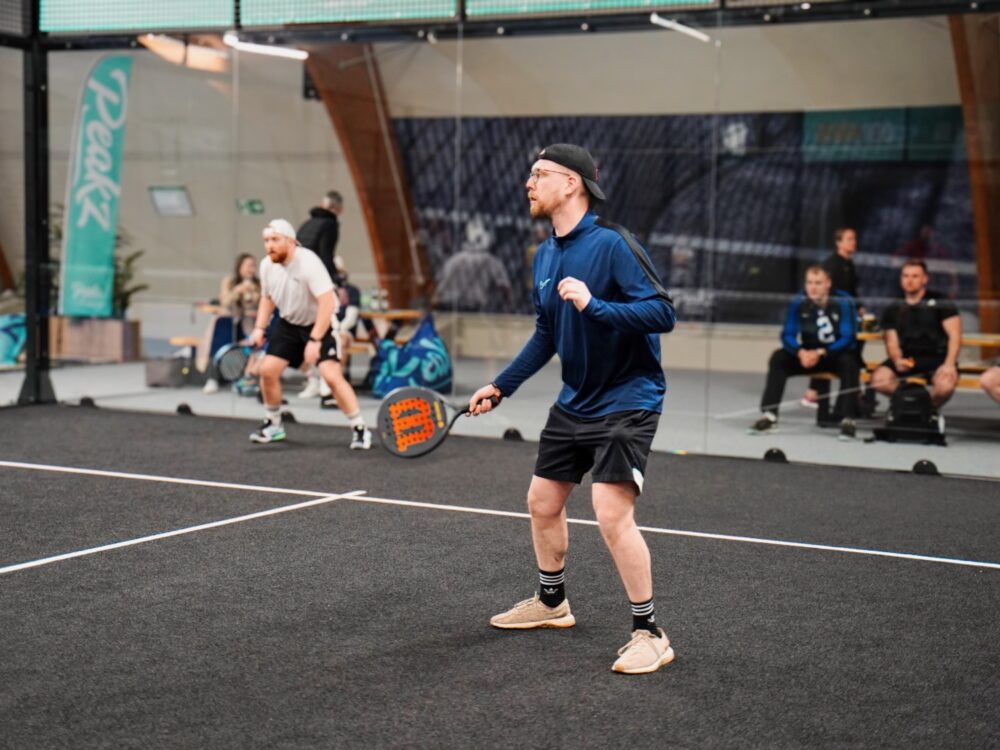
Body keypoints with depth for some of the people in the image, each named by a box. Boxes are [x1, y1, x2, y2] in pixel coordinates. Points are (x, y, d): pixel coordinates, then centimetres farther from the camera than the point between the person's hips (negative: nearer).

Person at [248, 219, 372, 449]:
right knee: (268, 369, -3)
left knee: (331, 376, -21)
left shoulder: (308, 263, -28)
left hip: (321, 323, -6)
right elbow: (267, 299, 12)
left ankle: (359, 429, -8)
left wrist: (315, 340, -34)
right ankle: (273, 425, 18)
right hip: (289, 323, 6)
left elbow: (327, 303, -32)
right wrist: (259, 328, 0)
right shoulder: (266, 265, -7)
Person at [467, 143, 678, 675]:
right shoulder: (544, 257, 6)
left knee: (612, 512, -18)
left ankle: (650, 634, -4)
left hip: (626, 400, -8)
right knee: (542, 501, 16)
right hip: (573, 401, 9)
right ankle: (551, 602, 39)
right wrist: (500, 386, 14)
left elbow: (662, 313, -23)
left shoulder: (611, 244, -18)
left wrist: (594, 304, -32)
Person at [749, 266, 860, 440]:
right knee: (778, 358, -20)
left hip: (836, 354, -3)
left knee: (849, 362, -35)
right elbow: (787, 335, -10)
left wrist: (820, 353, -32)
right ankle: (769, 415, -22)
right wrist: (801, 352, -31)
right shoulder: (799, 302, -11)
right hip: (807, 354, 3)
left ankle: (848, 420, -34)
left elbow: (849, 339, -20)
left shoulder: (843, 302, -19)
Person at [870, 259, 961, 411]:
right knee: (878, 379, -26)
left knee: (946, 385, -36)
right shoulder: (893, 310, 12)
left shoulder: (941, 303, 1)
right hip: (907, 358, 3)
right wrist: (897, 360, -15)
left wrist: (949, 364, -19)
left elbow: (955, 336, -4)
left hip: (937, 357, -3)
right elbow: (892, 342, 8)